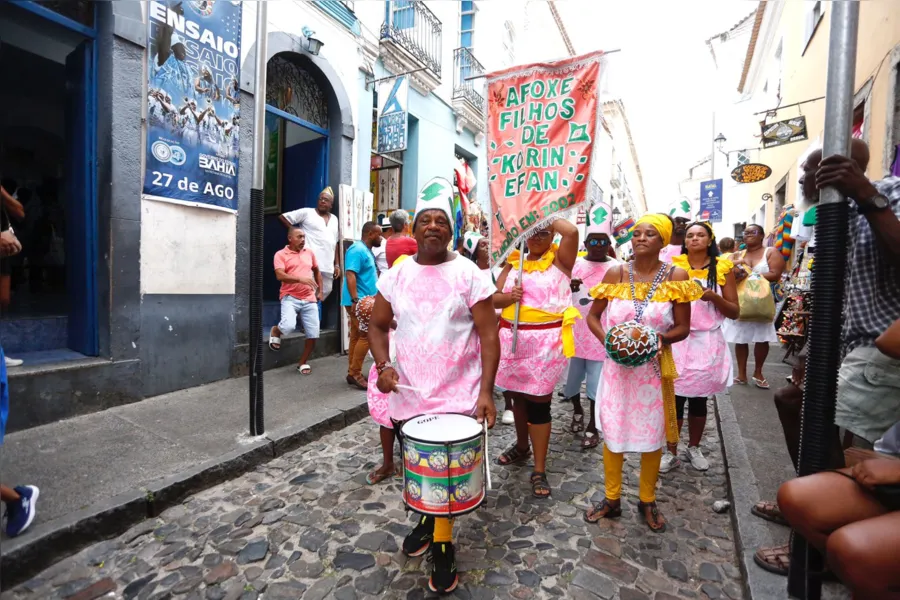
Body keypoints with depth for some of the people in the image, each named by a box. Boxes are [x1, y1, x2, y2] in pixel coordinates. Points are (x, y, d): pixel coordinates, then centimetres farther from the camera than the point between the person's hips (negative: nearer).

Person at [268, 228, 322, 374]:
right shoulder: (281, 254, -2)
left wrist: (320, 291, 16)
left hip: (309, 299, 4)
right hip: (290, 297, -4)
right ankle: (275, 331, 12)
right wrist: (300, 278, -28)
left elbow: (317, 271, 24)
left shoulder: (309, 253, 12)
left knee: (313, 334, -1)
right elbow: (280, 275, -15)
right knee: (288, 326, -27)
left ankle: (303, 362, 20)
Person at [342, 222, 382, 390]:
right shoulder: (357, 250, -13)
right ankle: (355, 374, -3)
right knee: (366, 336, -10)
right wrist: (356, 300, -28)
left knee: (357, 336, 11)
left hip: (364, 301, 10)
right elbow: (350, 275, -22)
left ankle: (353, 373, 17)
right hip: (359, 302, -10)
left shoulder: (367, 251, 18)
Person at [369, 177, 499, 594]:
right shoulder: (396, 275, 2)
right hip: (407, 395, 4)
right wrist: (383, 364, -9)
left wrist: (485, 392, -16)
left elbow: (488, 335, -9)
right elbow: (378, 326, 9)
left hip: (457, 396, -3)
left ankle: (442, 547, 31)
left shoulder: (468, 274, -7)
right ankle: (428, 519, 49)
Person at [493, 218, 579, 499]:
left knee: (538, 401, -2)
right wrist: (508, 297, -17)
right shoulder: (514, 262, 11)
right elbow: (493, 298, 4)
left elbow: (572, 231, -21)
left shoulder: (560, 260, -1)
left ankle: (539, 471, 12)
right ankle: (521, 446, 42)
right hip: (512, 336, 5)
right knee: (516, 395, 17)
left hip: (546, 339, -5)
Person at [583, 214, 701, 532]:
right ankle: (612, 499, 30)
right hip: (617, 365, 0)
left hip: (654, 366, 0)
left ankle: (647, 501, 35)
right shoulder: (616, 273, -3)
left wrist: (661, 338, -21)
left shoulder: (676, 276, -4)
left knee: (652, 435, 13)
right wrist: (607, 339, -15)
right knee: (612, 432, 10)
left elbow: (683, 328, -1)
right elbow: (592, 317, 2)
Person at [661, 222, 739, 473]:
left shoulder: (723, 268, 3)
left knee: (699, 399, 11)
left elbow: (734, 312, 2)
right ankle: (671, 452, 14)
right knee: (675, 398, 0)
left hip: (707, 342, 1)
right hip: (677, 340, -1)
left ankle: (694, 448, 31)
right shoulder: (674, 266, 2)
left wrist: (713, 296, -14)